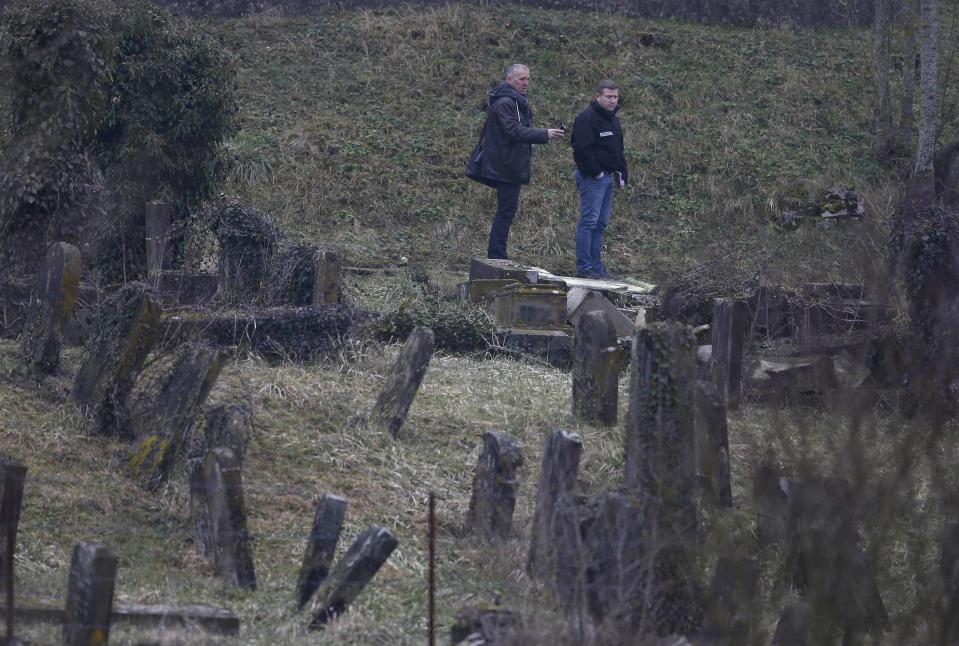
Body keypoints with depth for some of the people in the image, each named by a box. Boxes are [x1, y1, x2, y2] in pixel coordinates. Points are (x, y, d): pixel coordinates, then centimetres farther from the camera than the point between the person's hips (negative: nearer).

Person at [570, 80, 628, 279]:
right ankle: (584, 267, -9)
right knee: (589, 221, -10)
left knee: (601, 224, 11)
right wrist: (595, 172, -18)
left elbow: (617, 150, 27)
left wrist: (621, 173, 15)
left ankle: (596, 265, 16)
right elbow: (582, 149, -20)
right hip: (592, 178, -10)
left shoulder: (613, 120, 18)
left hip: (607, 177, 10)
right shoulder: (587, 118, -13)